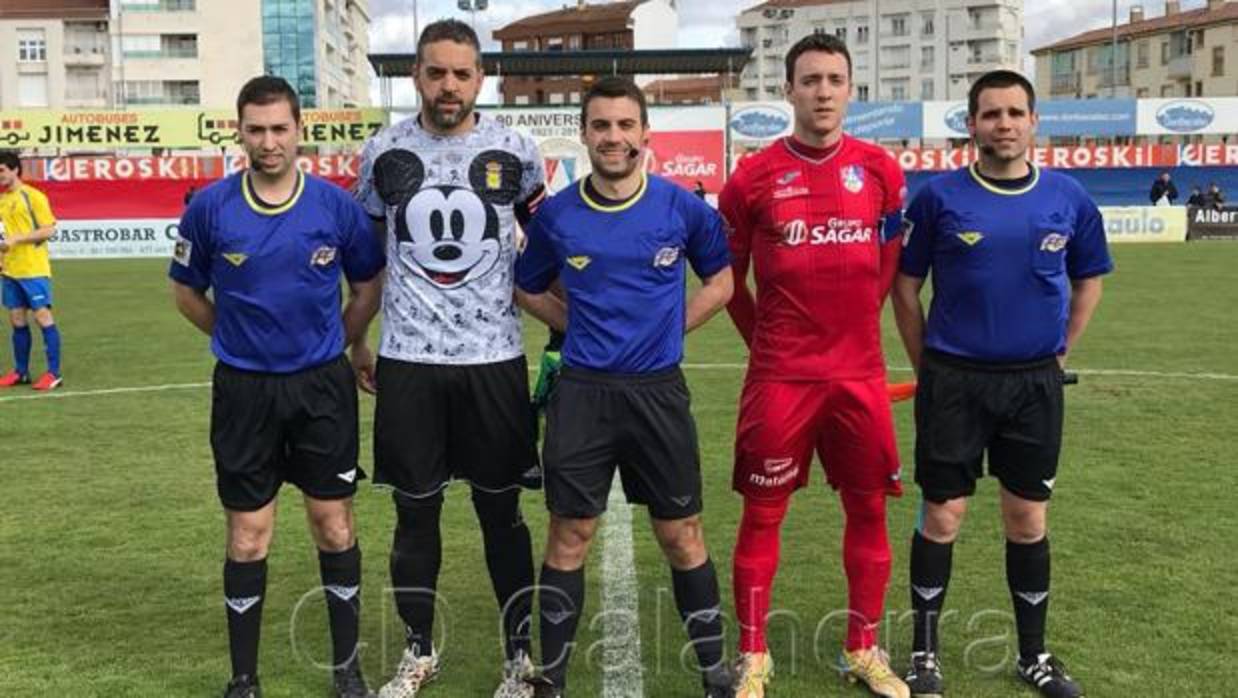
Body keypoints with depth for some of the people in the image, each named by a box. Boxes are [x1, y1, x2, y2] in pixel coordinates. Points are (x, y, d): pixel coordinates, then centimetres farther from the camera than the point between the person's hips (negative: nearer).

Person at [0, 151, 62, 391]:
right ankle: (20, 372, 18)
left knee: (43, 316, -6)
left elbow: (49, 230, -12)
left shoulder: (33, 196, -7)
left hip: (33, 269, -7)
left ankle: (54, 373, -3)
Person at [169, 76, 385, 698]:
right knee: (248, 536, 6)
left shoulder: (336, 204, -4)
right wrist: (243, 341, 11)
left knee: (334, 525, 6)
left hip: (323, 386, 1)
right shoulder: (209, 207, -5)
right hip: (244, 390, 0)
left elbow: (367, 288, 9)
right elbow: (187, 292, 9)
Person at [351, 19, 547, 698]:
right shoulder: (383, 152, 2)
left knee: (501, 510, 7)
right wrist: (352, 341, 12)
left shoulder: (515, 151, -1)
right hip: (407, 360, 1)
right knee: (415, 510, 9)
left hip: (494, 358, -1)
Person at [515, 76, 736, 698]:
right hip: (582, 390, 1)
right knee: (569, 537, 6)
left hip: (658, 389, 0)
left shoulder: (682, 207, -2)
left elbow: (719, 281, 11)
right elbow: (528, 289, 14)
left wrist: (667, 328, 2)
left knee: (681, 536, 8)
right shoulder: (556, 214, 0)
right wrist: (581, 327, 2)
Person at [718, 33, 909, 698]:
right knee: (762, 513, 4)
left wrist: (851, 329, 13)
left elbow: (888, 263, 14)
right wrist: (766, 340, 8)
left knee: (868, 508, 9)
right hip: (779, 376, -2)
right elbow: (727, 275, 6)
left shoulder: (879, 169, 4)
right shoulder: (753, 176, -3)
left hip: (859, 373, 3)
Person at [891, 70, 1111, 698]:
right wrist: (928, 367, 2)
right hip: (954, 381, -2)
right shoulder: (939, 196, -6)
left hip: (1036, 383, 2)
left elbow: (1088, 280, 15)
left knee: (1028, 519, 11)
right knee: (942, 516, 4)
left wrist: (1058, 352, 10)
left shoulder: (1068, 198, 1)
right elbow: (905, 286, 2)